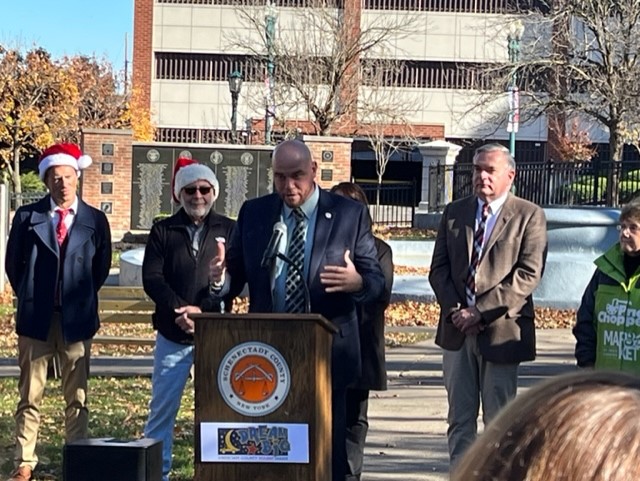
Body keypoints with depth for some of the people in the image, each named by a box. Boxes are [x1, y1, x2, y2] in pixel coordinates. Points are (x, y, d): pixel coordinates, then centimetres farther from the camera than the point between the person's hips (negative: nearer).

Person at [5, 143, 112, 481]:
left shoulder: (95, 221, 1)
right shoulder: (27, 216, 0)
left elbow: (101, 267, 11)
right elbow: (13, 263, 8)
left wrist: (80, 298, 10)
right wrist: (31, 299, 9)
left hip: (77, 319, 0)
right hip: (35, 318, 0)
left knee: (77, 398, 6)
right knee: (30, 396, 5)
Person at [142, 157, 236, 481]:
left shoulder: (229, 230, 5)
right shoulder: (163, 231, 7)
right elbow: (151, 277, -2)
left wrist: (203, 310, -16)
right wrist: (179, 309, -16)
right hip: (172, 335, 1)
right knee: (162, 408, 3)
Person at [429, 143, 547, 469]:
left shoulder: (529, 215, -2)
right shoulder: (454, 212, 12)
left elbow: (529, 274, -11)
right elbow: (439, 268, 9)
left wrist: (482, 312, -16)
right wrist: (454, 309, -8)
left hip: (501, 330, -4)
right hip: (457, 330, 4)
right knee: (459, 418, 8)